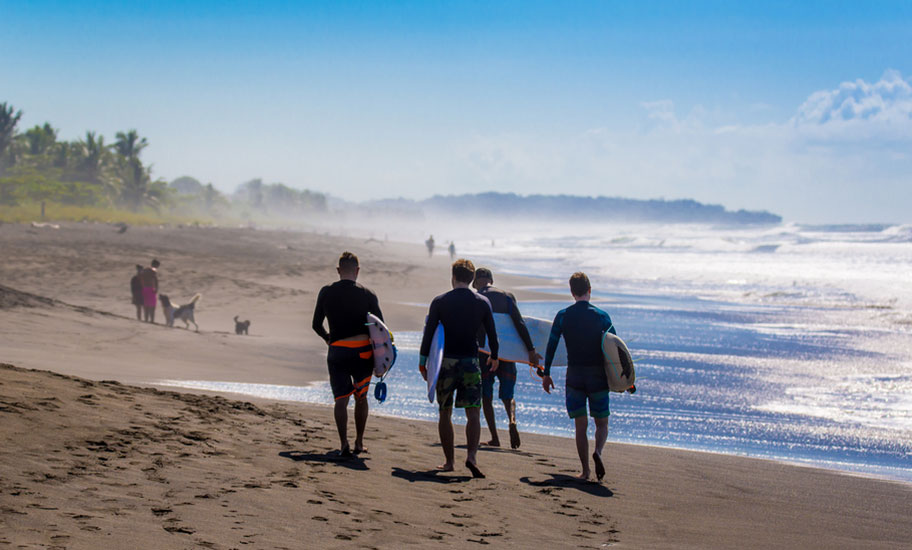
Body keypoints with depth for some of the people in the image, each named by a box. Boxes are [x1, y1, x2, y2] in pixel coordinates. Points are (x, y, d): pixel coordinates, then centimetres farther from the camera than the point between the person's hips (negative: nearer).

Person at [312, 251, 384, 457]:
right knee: (361, 397, 15)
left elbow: (316, 325, 10)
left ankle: (344, 444, -9)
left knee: (341, 399, 3)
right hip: (362, 351, 0)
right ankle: (359, 443, 19)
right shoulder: (368, 295, -2)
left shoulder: (326, 293, 2)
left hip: (337, 351, 0)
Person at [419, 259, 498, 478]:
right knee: (473, 413, -1)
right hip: (470, 361, 0)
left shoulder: (440, 302, -1)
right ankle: (472, 455, -22)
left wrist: (422, 360, 5)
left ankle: (449, 461, 11)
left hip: (446, 361, 0)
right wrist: (494, 357, 25)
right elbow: (492, 334, 9)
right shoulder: (483, 302, 3)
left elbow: (429, 332, -2)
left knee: (445, 413, 10)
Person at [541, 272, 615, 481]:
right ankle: (597, 452, -20)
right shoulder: (601, 316, -1)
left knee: (580, 425, 7)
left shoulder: (563, 316, 0)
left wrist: (546, 374, 8)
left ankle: (585, 470, 2)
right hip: (598, 375, 0)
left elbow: (551, 346, -1)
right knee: (601, 423, 9)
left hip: (574, 375, 1)